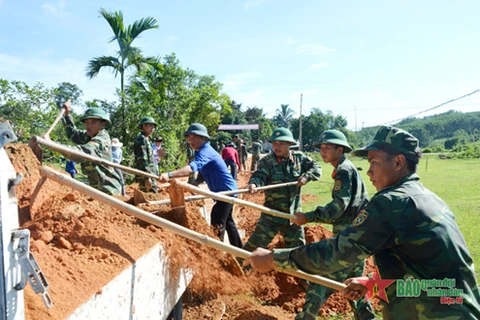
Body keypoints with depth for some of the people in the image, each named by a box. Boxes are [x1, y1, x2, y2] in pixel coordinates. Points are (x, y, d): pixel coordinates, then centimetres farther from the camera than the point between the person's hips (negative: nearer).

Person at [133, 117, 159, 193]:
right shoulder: (141, 139, -10)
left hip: (150, 174, 10)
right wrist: (147, 177, -24)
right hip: (147, 175, -10)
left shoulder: (146, 139, 20)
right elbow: (142, 160, -19)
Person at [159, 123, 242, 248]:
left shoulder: (205, 151, -25)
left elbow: (192, 167, -43)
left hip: (226, 191, -11)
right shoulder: (203, 151, 8)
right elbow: (199, 170, 17)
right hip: (227, 191, 11)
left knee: (217, 225, -12)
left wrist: (169, 175, -55)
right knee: (228, 222, 21)